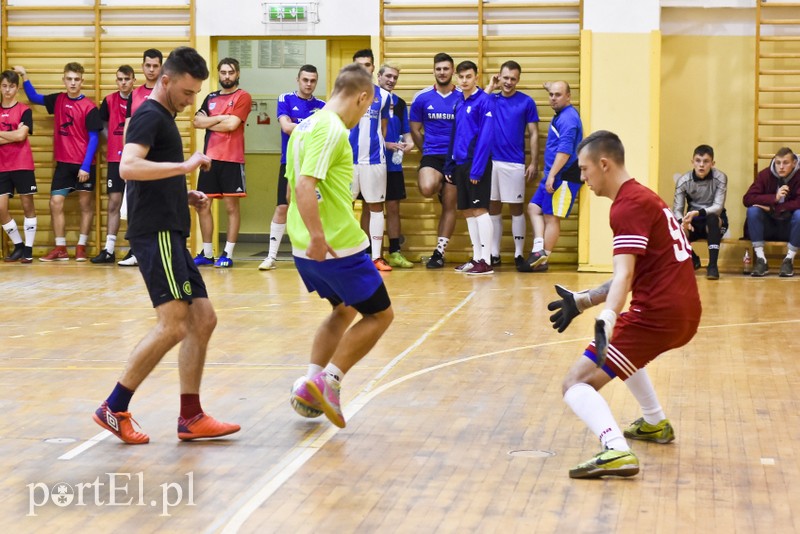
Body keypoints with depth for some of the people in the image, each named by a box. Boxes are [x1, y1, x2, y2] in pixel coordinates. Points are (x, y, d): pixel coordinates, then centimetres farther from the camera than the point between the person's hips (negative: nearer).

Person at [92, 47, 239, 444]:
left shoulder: (163, 118, 22)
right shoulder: (149, 116, -9)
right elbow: (128, 167, -26)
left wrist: (186, 195, 15)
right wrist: (186, 165, -25)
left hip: (169, 235, 10)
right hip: (156, 233, -10)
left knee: (203, 319, 7)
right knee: (173, 324, -15)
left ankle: (191, 418, 10)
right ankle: (114, 408, -7)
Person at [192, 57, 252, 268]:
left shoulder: (243, 97, -2)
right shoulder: (211, 98, 15)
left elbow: (232, 124, -13)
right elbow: (197, 122, 3)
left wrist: (208, 122, -1)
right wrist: (219, 118, -9)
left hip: (232, 160, -6)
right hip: (210, 158, 6)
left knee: (231, 206, -1)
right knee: (203, 206, 7)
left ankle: (228, 254, 2)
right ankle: (207, 253, 16)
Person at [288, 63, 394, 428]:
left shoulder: (306, 126, 13)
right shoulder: (332, 129, -17)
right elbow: (305, 184, -28)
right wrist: (318, 236, -32)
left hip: (306, 247, 10)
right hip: (337, 245, -10)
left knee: (344, 310, 25)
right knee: (380, 314, 4)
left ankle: (310, 384, 17)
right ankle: (328, 381, -3)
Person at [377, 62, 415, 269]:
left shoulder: (400, 103, 11)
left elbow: (405, 130, 14)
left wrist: (409, 142, -8)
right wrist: (386, 144, -16)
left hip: (394, 164, 5)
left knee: (393, 207, 8)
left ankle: (395, 253, 13)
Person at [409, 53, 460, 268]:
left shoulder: (462, 98, 0)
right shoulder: (422, 98, 1)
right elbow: (415, 130, 10)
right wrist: (430, 149, 10)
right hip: (431, 155, 0)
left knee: (449, 206, 3)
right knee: (427, 189, -29)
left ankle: (440, 251, 13)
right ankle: (438, 186, 9)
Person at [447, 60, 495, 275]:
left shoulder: (484, 101, -9)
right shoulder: (459, 104, 14)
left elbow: (486, 136, -15)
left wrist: (477, 168, -20)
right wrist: (449, 165, 13)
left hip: (476, 163, -8)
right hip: (460, 164, 8)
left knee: (479, 210, -8)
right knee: (467, 211, 10)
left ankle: (486, 261, -6)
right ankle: (477, 258, 16)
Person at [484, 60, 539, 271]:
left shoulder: (527, 102, 1)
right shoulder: (491, 100, 7)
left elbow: (533, 134, 1)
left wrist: (534, 163, -5)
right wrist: (490, 87, -6)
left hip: (514, 164, -3)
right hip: (491, 161, 3)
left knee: (516, 208, 2)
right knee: (493, 208, 7)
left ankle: (519, 254, 7)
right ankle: (494, 254, 13)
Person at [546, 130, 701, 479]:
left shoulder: (628, 206, -11)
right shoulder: (644, 198, 19)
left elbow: (624, 276, -26)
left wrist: (606, 321, -40)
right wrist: (580, 302, 23)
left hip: (658, 315, -10)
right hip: (685, 312, 10)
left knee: (576, 384, -13)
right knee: (620, 346, 39)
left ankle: (616, 451, -34)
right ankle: (655, 424, 43)